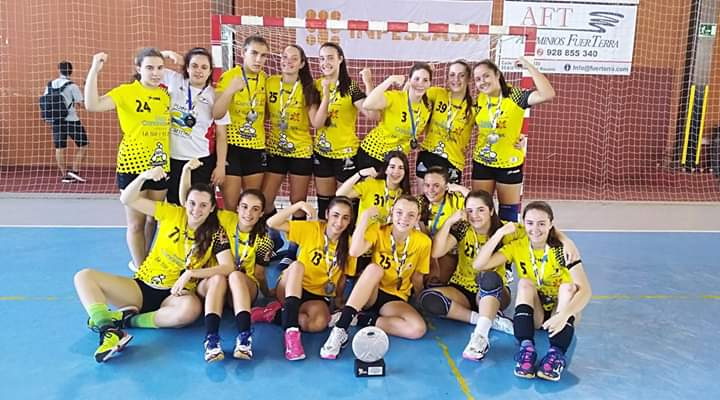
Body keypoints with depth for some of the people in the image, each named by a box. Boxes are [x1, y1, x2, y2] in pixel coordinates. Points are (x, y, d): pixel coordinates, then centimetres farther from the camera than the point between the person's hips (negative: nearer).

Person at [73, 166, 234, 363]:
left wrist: (190, 273, -25)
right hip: (141, 287, 3)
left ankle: (127, 319, -20)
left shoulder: (216, 234, -5)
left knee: (191, 309, -40)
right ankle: (109, 330, -35)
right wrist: (144, 176, -20)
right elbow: (127, 200, -3)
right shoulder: (172, 214, 0)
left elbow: (228, 267, -18)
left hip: (175, 293, -3)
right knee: (84, 276, -14)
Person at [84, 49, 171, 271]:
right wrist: (94, 70, -29)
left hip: (161, 166, 5)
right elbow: (92, 105, -23)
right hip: (133, 165, -5)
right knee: (136, 223, 6)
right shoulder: (126, 92, -8)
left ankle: (142, 262, 36)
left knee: (153, 219, 16)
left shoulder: (166, 94, 6)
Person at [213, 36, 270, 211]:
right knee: (230, 206, -1)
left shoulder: (265, 78, 6)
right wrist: (230, 90, -32)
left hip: (257, 147, 5)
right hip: (231, 146, -5)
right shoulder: (229, 76, -9)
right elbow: (216, 114, -19)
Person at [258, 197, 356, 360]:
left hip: (320, 296, 0)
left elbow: (342, 277, 5)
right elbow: (272, 223, -17)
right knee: (297, 265, -34)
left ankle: (278, 313, -10)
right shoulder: (311, 228, -9)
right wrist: (299, 205, -24)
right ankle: (291, 331, -41)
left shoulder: (348, 243, -5)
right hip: (292, 290, 0)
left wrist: (339, 299, 2)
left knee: (319, 323, -34)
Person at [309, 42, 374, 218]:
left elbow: (372, 113, -25)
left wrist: (368, 83, -31)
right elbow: (316, 123, -11)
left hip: (346, 152, -4)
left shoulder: (350, 87, -10)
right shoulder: (316, 86, 0)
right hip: (321, 152, 4)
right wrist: (326, 93, -20)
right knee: (323, 202, 15)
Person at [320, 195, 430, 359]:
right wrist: (365, 216, -27)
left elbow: (417, 278, 4)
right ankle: (340, 329, -38)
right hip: (369, 293, -1)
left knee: (418, 329, -29)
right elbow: (354, 251, -28)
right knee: (374, 268, -36)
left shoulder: (423, 242, -7)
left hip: (396, 299, 1)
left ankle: (361, 320, -16)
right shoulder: (378, 230, -10)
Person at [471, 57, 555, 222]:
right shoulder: (480, 99, 0)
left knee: (509, 211, 10)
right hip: (482, 162, 4)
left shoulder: (515, 95, -14)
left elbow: (548, 95, -30)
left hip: (509, 163, -4)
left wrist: (529, 66, -27)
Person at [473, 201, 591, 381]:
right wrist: (499, 233, -29)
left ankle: (557, 353, -39)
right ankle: (526, 347, -37)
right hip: (533, 312, 1)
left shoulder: (563, 248, -17)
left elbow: (586, 290, -28)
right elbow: (479, 264, -22)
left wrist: (564, 314, -45)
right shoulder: (517, 246, -10)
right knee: (525, 283, -26)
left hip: (559, 311, -1)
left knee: (568, 286, -29)